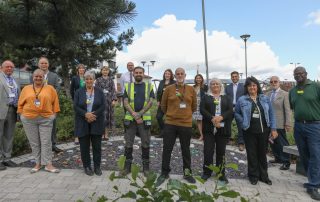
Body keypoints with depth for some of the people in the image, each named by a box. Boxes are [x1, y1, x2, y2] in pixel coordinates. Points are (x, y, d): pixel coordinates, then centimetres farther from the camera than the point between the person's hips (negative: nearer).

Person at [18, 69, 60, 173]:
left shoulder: (50, 88, 2)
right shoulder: (26, 89, 6)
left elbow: (55, 102, 6)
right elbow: (20, 104, 11)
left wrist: (54, 113, 1)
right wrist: (22, 115, 4)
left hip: (46, 119, -2)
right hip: (29, 119, 2)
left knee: (46, 142, 1)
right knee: (34, 143, 8)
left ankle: (48, 164, 7)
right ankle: (38, 163, 20)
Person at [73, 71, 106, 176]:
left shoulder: (99, 91, 4)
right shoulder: (79, 92, 4)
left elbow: (103, 106, -3)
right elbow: (75, 107, -3)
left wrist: (94, 114, -16)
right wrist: (86, 114, -18)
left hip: (96, 123, 0)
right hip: (83, 123, 0)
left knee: (97, 146, 5)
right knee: (84, 146, 6)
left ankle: (97, 167, 18)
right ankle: (87, 166, 21)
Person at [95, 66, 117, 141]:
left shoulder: (111, 80, 10)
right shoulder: (98, 80, 6)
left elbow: (113, 90, 5)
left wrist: (114, 100, -5)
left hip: (109, 100, 1)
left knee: (108, 115, 3)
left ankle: (106, 133, 11)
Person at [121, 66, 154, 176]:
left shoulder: (149, 86, 5)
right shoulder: (128, 86, 7)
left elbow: (150, 102, -4)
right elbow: (126, 102, -1)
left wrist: (139, 114, -15)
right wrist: (134, 115, -15)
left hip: (145, 119, 0)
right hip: (130, 119, 1)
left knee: (145, 143, 7)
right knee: (128, 143, 7)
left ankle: (146, 167, 20)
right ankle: (127, 166, 20)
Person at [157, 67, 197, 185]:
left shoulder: (191, 89, 3)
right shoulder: (169, 89, -1)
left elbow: (194, 106, 12)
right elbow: (163, 106, 6)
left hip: (186, 124, 1)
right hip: (170, 124, -1)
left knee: (186, 150, 13)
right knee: (167, 149, 6)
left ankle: (187, 173, 29)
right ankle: (164, 173, 23)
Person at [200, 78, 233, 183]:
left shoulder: (226, 98, 15)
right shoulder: (205, 97, 11)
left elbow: (230, 111, 1)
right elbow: (202, 110, -3)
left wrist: (221, 117, -17)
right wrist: (212, 119, -17)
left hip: (222, 128, 1)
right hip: (209, 128, -1)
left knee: (221, 151, 7)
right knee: (208, 150, -1)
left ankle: (221, 173, 19)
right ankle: (206, 172, 14)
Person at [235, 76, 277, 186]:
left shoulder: (265, 98, 4)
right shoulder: (242, 100, -2)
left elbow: (271, 114, 6)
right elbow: (236, 113, 7)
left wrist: (273, 129, 1)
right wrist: (244, 122, -6)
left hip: (264, 130, 2)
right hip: (249, 131, -2)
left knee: (262, 154, 13)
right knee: (252, 154, 7)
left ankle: (263, 176, 28)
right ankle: (253, 176, 22)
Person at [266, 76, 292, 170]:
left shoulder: (285, 94, -5)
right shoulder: (268, 94, 11)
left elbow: (288, 110, -9)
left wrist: (288, 124, -13)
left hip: (279, 123, -5)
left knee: (282, 143, 2)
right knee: (272, 142, 13)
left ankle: (286, 162, 15)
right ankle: (278, 158, 30)